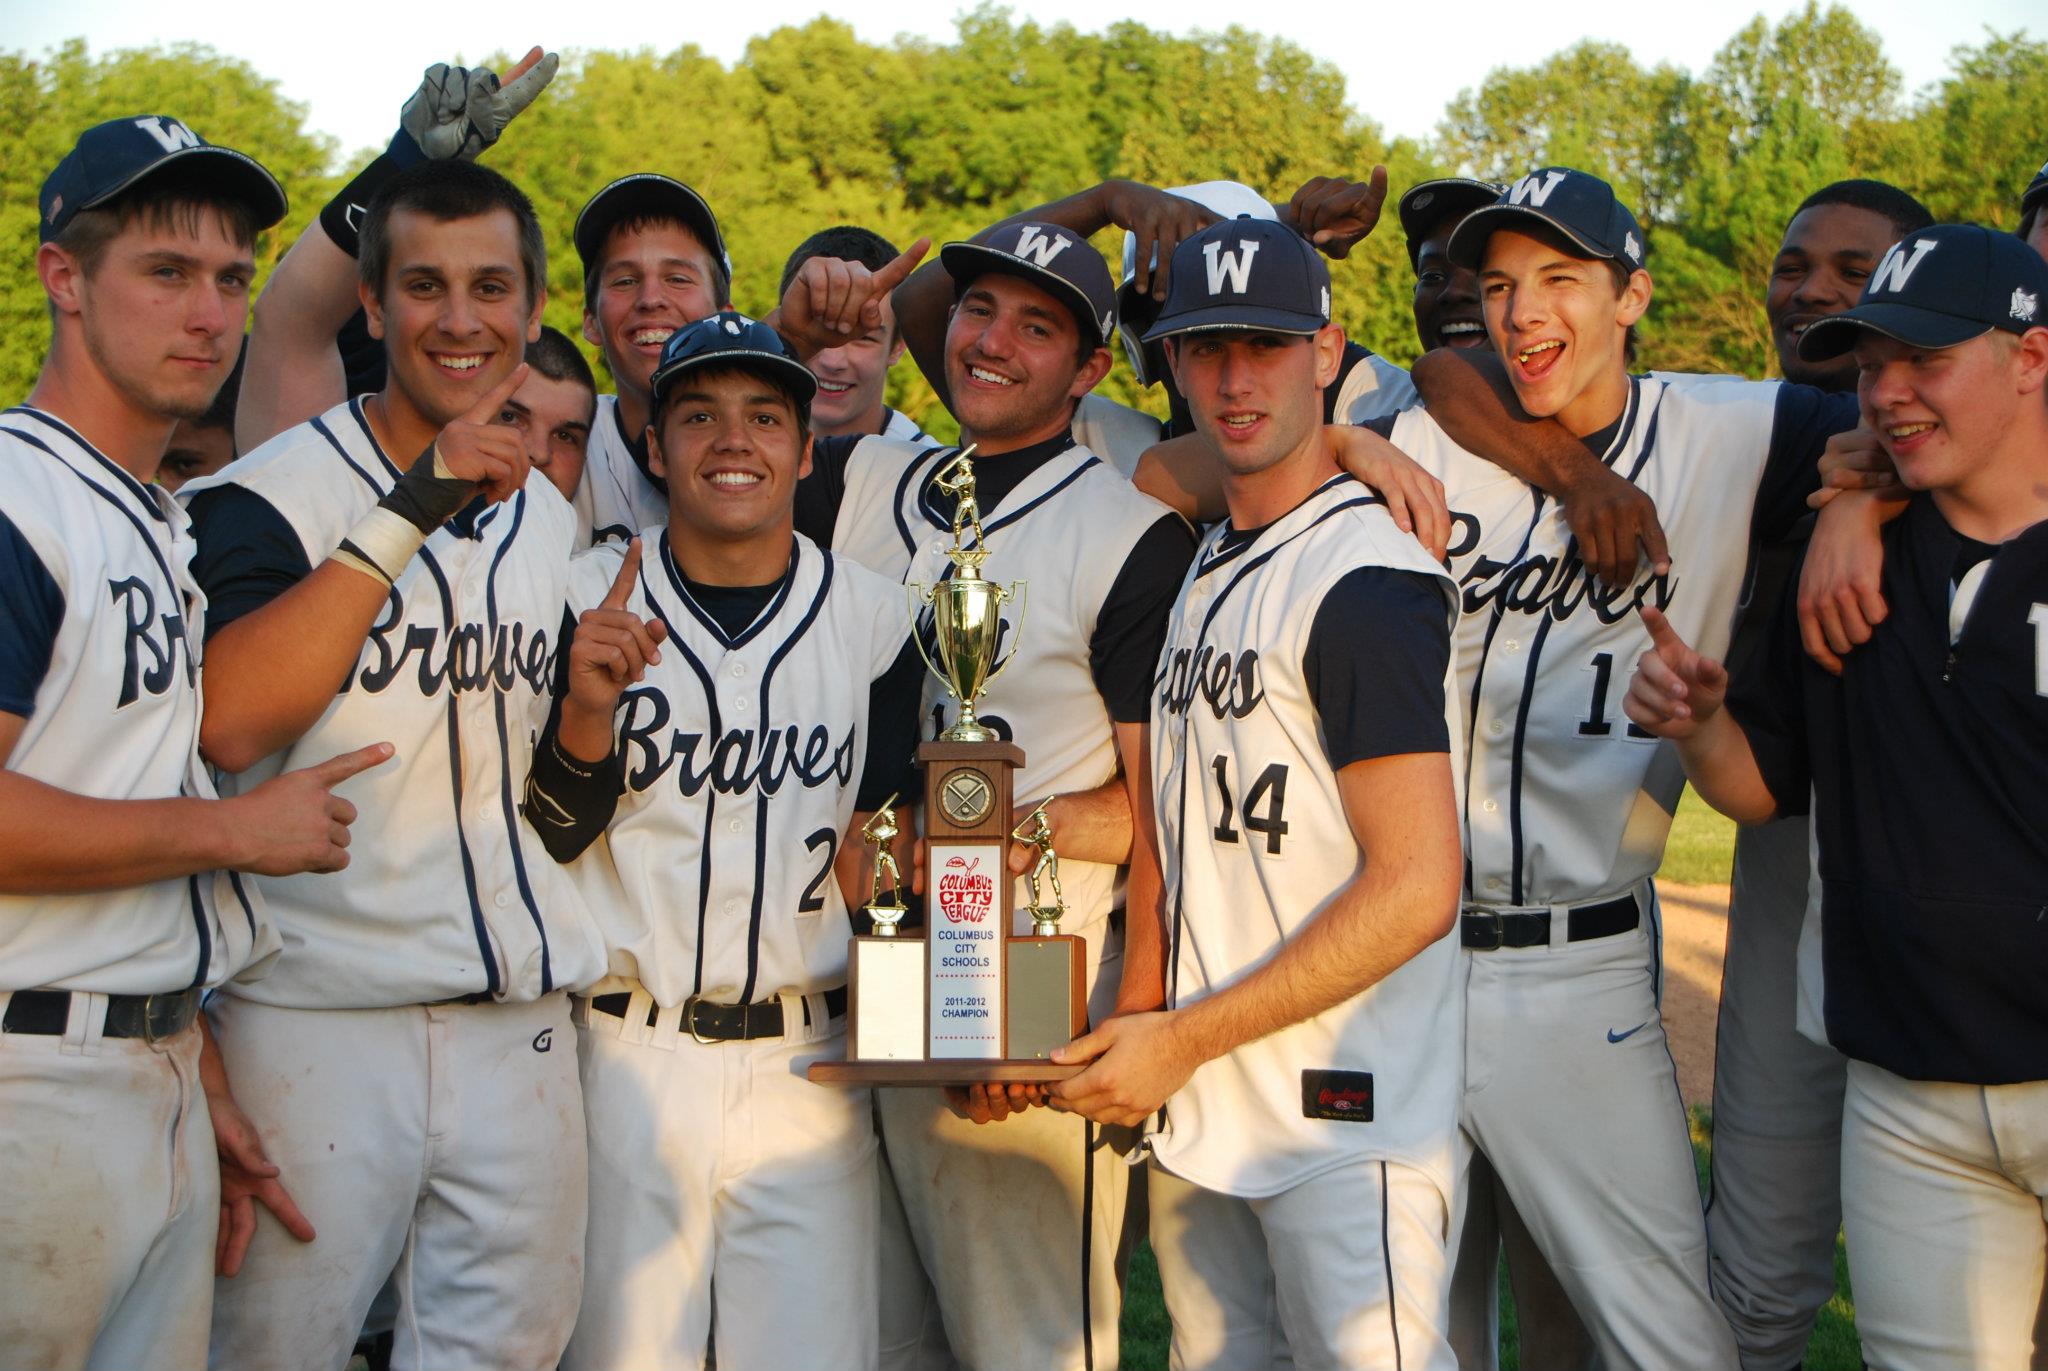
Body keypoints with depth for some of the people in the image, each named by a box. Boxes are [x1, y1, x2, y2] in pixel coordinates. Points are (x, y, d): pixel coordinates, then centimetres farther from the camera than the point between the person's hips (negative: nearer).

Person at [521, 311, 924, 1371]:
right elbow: (541, 844, -3)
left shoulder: (874, 618, 2)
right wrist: (587, 712, -21)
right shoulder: (588, 601, 0)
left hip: (806, 1066, 1)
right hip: (626, 1054, 0)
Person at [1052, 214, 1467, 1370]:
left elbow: (1415, 890, -19)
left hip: (1345, 1114, -8)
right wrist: (1134, 1036, 7)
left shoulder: (1362, 579, -14)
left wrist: (1186, 1038, -15)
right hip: (1198, 1108, 8)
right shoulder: (1199, 571, 14)